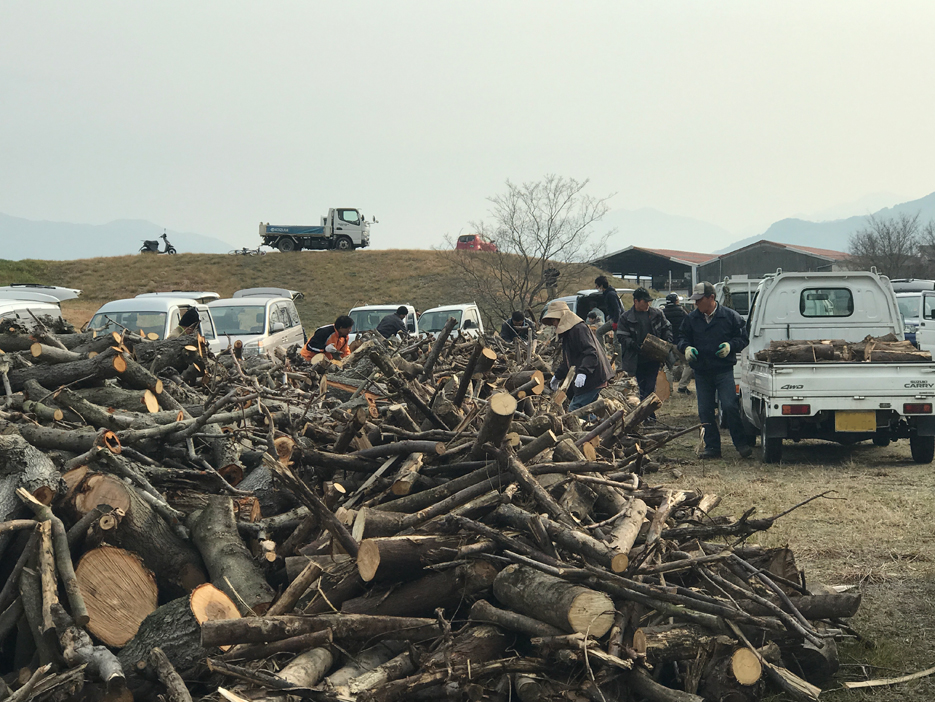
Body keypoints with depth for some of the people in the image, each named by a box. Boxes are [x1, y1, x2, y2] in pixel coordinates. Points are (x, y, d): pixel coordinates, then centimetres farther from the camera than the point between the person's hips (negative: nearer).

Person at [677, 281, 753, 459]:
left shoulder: (730, 316, -2)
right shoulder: (692, 319, 8)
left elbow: (743, 338, 5)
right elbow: (682, 337, 18)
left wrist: (730, 346, -14)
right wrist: (686, 347, -4)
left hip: (724, 370, -4)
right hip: (701, 372, 4)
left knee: (729, 406, -12)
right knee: (705, 411, 4)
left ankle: (741, 443, 0)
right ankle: (712, 446, 13)